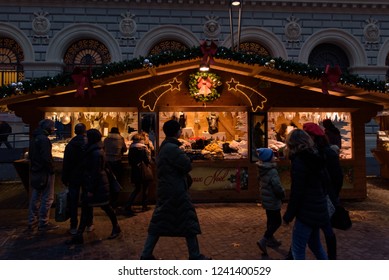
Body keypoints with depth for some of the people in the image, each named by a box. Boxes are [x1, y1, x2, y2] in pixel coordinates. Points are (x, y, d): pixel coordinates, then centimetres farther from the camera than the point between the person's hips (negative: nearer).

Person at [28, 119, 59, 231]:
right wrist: (51, 170, -14)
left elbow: (30, 155, 19)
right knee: (47, 198, -1)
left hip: (34, 171, 10)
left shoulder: (34, 138, 13)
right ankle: (43, 223, 5)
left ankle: (32, 222, 24)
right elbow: (46, 158, -24)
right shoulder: (44, 139, -18)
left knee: (35, 197, 16)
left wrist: (34, 165, 18)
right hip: (44, 172, -10)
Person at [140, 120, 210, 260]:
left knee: (159, 222, 12)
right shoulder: (172, 148, -18)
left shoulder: (164, 147, 14)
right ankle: (195, 256, 13)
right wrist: (185, 158, 0)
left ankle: (146, 255, 15)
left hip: (165, 189, 10)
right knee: (188, 222, 2)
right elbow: (187, 166, -18)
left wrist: (183, 158, 4)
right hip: (176, 191, -10)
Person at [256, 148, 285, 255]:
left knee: (271, 220, 21)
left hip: (266, 199, 9)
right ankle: (263, 241, -6)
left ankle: (271, 239, 34)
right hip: (273, 201, -9)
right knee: (277, 222, 1)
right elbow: (277, 187, -26)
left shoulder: (262, 170, 4)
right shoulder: (272, 171, -24)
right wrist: (282, 195, -5)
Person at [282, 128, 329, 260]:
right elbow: (324, 184, 15)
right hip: (318, 209, 9)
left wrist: (288, 215, -10)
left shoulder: (299, 161, -17)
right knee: (315, 244, 24)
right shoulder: (315, 158, 9)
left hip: (307, 211, -9)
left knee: (297, 249, 0)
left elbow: (297, 192, -19)